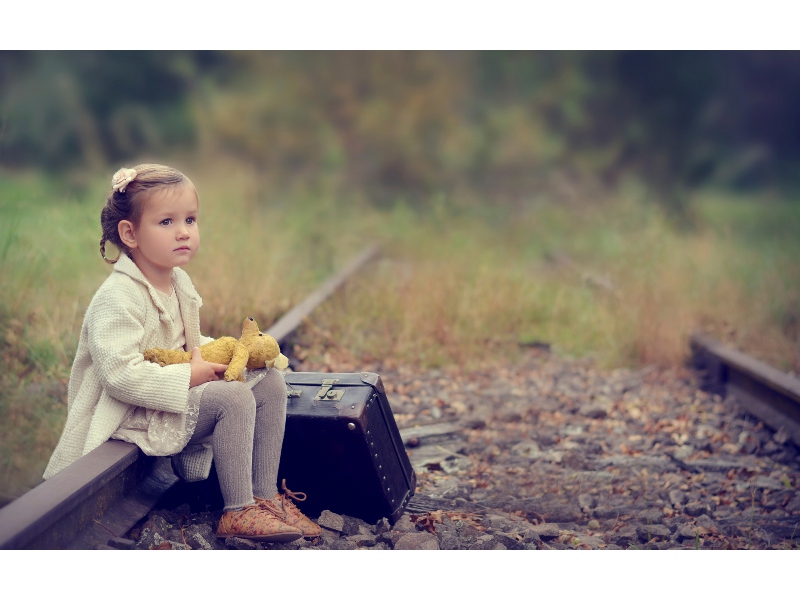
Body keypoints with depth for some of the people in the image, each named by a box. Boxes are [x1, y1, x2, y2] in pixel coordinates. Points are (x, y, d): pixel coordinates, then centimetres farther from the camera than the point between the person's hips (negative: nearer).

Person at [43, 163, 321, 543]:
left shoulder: (178, 281, 7)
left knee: (270, 383, 1)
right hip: (132, 417, -10)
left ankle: (265, 496, 4)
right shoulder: (117, 299, -22)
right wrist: (188, 376, -26)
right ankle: (237, 514, -17)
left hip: (177, 396, 10)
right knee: (233, 397, -26)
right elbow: (120, 375, -30)